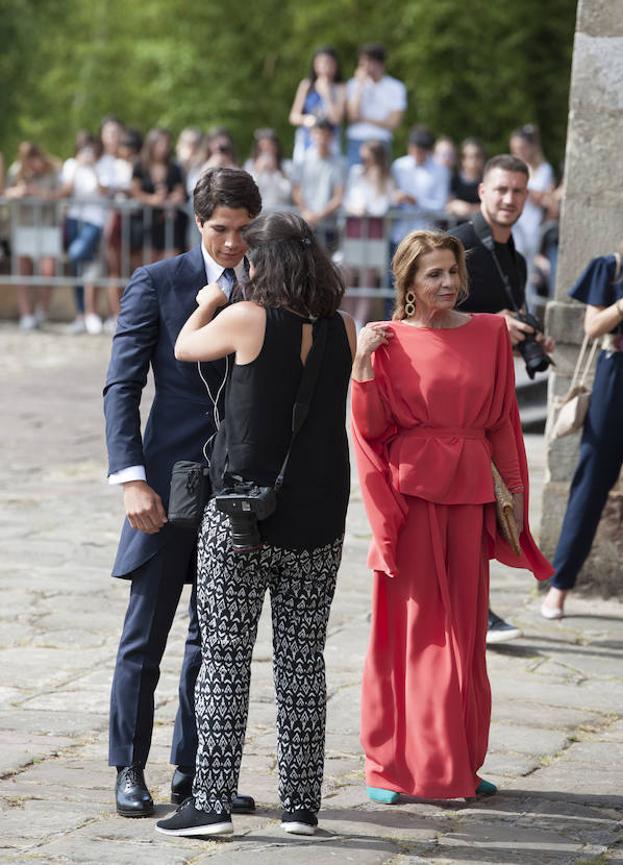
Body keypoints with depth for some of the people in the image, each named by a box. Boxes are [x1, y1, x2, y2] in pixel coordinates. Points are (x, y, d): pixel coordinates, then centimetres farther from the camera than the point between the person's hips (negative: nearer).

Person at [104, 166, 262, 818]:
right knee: (144, 636, 1)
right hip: (171, 482, -3)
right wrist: (132, 478, -14)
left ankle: (193, 770, 18)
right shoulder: (157, 284, -2)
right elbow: (122, 386, -4)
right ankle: (129, 771, 11)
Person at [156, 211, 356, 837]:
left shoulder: (248, 320, -11)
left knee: (223, 659, 2)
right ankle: (301, 804, 12)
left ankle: (213, 801, 1)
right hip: (318, 520, 4)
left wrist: (209, 302, 27)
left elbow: (185, 347, 8)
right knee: (302, 661, 10)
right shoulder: (342, 329, 1)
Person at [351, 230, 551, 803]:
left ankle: (459, 761, 16)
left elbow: (502, 419, 11)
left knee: (465, 626, 7)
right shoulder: (390, 340, -1)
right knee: (408, 624, 0)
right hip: (410, 492, -3)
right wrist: (364, 364, -16)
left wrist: (514, 487, 7)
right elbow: (372, 426, -5)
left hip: (470, 493, 3)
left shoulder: (490, 333, 7)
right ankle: (393, 764, 6)